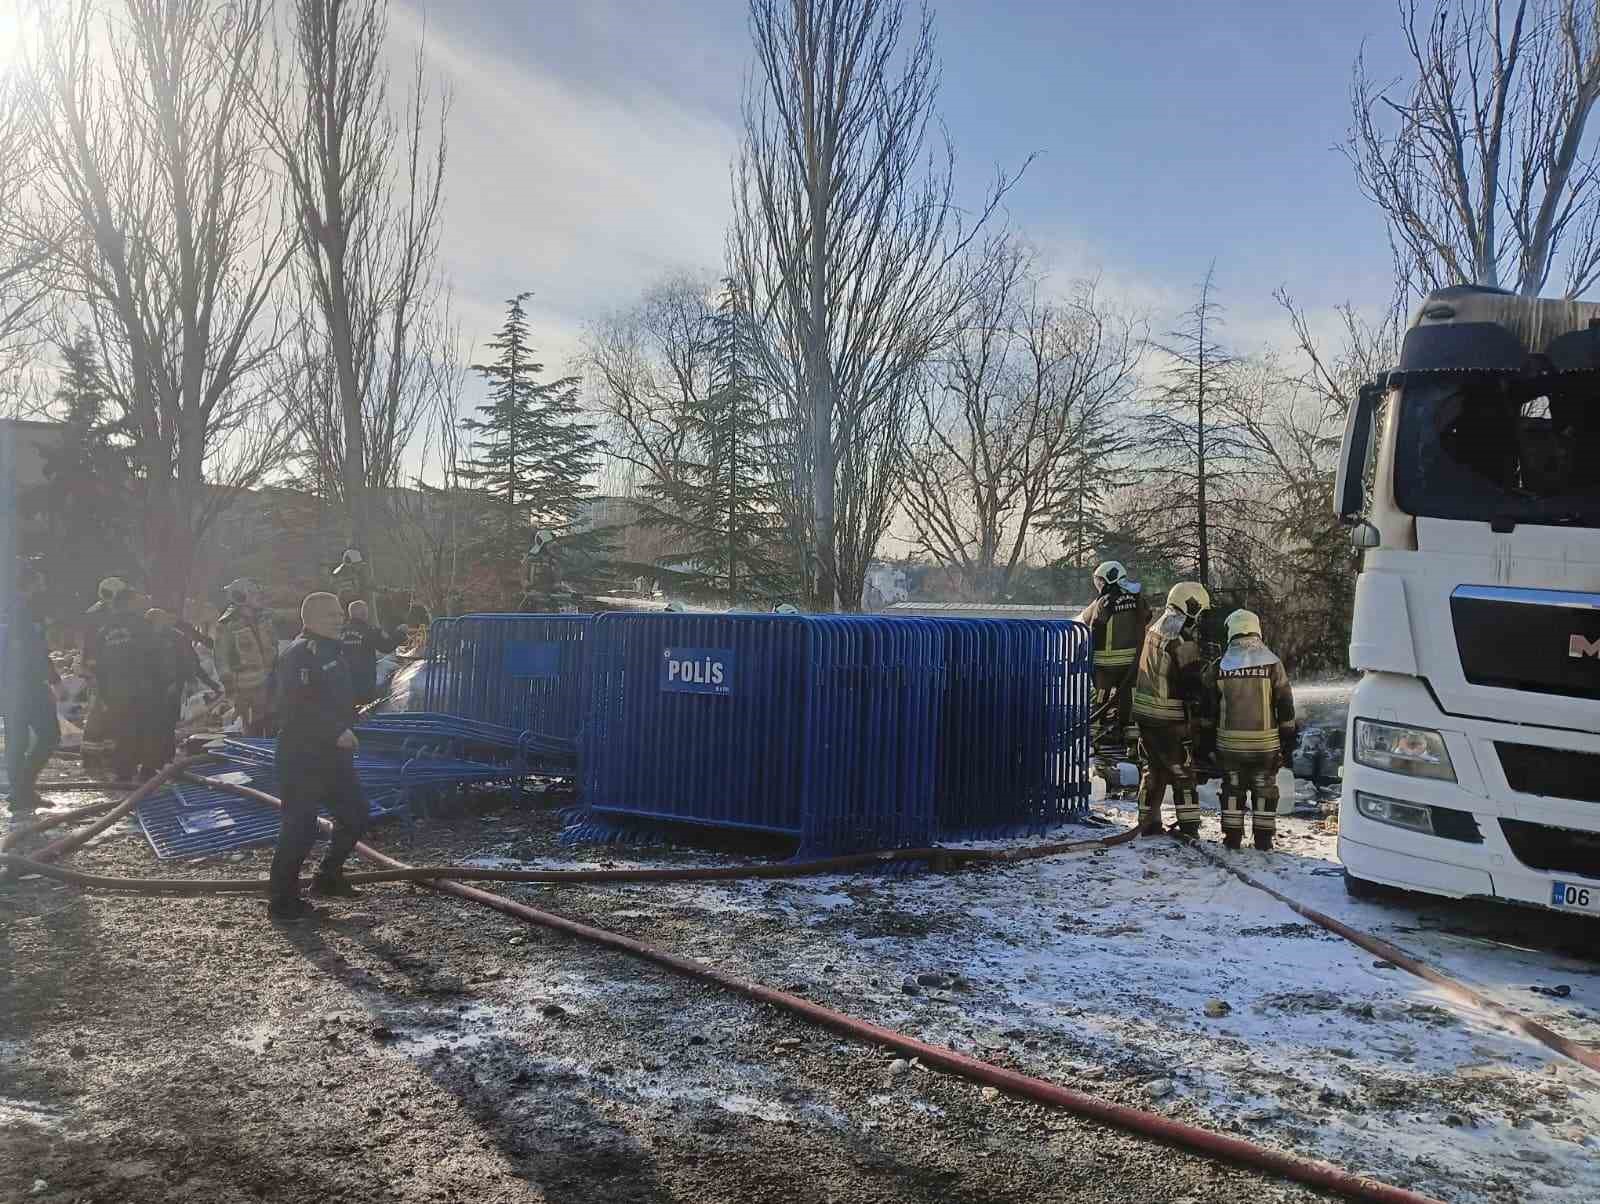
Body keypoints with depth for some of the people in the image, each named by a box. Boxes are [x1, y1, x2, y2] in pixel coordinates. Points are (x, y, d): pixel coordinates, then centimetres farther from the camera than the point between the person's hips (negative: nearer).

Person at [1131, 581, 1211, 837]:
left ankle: (1149, 823, 23)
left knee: (1154, 768, 17)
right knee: (1182, 772, 2)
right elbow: (1193, 681, -17)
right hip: (1170, 717, -8)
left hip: (1143, 710, 8)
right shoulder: (1184, 639, -18)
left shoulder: (1156, 625, 7)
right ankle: (1189, 828, 6)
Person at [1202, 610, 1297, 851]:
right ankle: (1263, 838, 15)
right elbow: (1285, 707, -3)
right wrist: (1288, 741, 5)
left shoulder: (1218, 668, -4)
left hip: (1230, 743, 1)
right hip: (1266, 743, 0)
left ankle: (1232, 836, 15)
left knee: (1233, 788, 13)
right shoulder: (1272, 664, -6)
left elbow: (1209, 707, 4)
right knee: (1265, 790, 12)